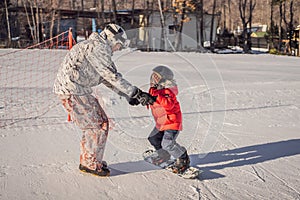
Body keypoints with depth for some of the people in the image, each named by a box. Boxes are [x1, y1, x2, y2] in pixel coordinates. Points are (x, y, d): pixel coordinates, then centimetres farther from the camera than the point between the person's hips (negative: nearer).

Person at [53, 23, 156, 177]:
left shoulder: (98, 47, 19)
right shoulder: (99, 47, -14)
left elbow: (107, 79, 20)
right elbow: (112, 76, -20)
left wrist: (129, 96, 15)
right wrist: (136, 93, -19)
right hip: (72, 90, -10)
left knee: (101, 120, 15)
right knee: (98, 125, -5)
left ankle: (87, 161, 25)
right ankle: (91, 164, 8)